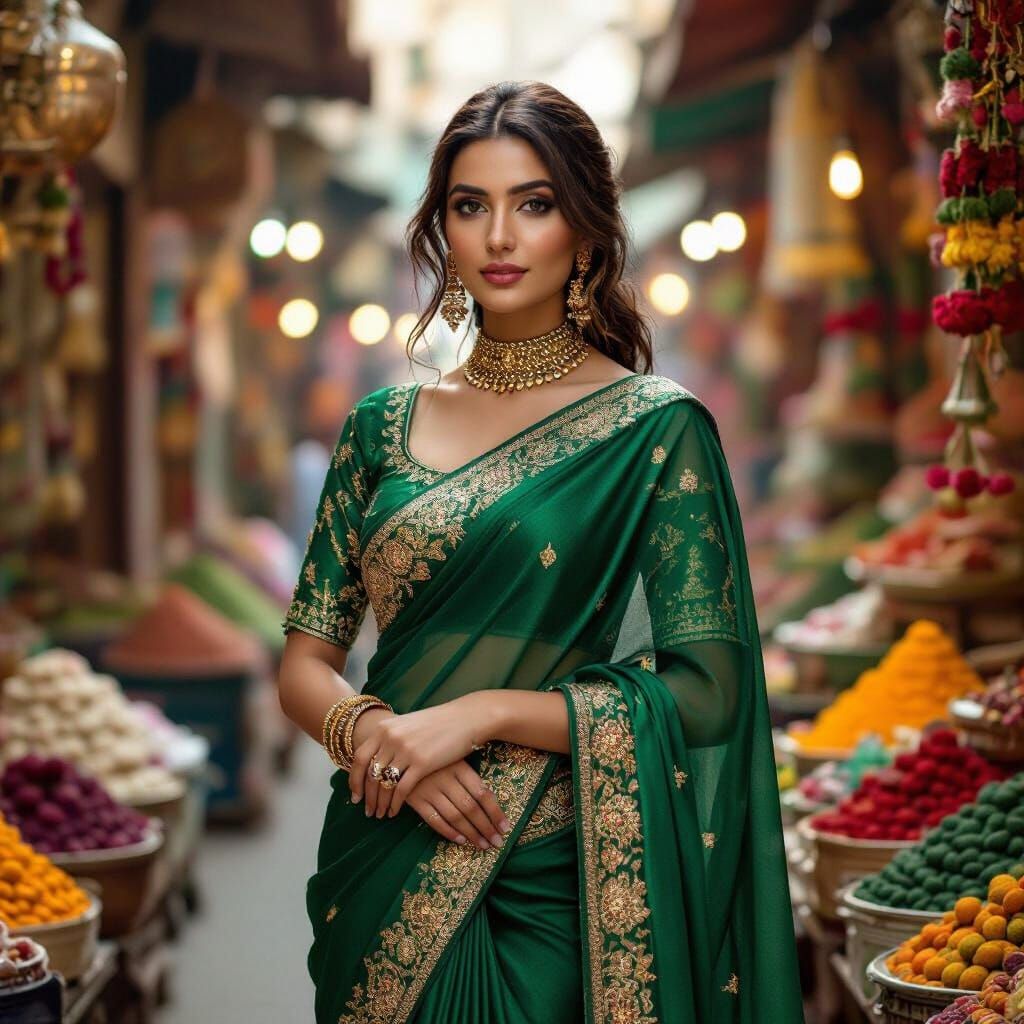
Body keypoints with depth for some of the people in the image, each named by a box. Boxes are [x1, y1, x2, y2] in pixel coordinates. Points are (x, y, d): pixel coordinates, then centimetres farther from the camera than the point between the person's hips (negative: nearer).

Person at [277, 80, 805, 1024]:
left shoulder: (656, 427, -6)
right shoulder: (383, 426, 5)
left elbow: (706, 688, -12)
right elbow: (305, 665, 6)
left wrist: (481, 711, -18)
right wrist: (376, 733, -16)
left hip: (548, 878, -3)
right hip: (384, 872, 4)